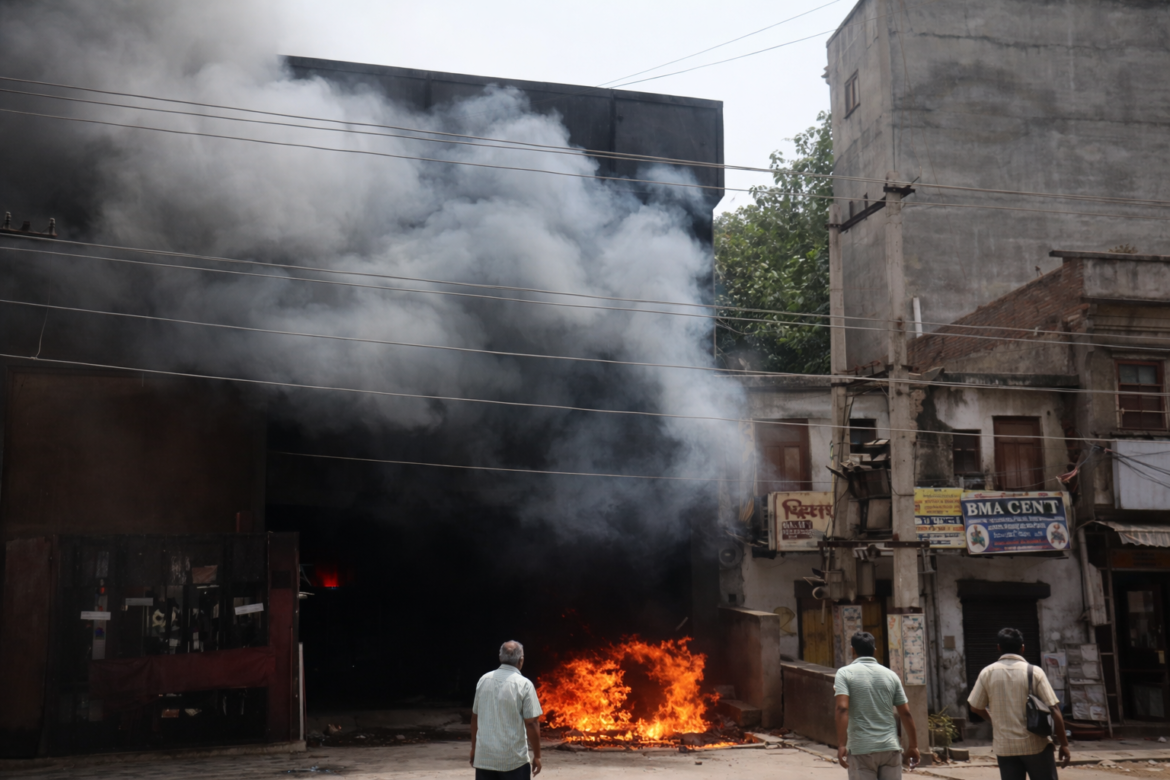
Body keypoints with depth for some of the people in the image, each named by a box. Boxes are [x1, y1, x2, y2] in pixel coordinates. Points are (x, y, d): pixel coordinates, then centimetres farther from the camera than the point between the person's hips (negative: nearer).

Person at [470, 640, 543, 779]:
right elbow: (532, 723, -12)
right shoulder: (524, 684, -11)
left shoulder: (483, 680, 4)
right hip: (513, 759, -4)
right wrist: (537, 756, -3)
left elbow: (475, 718, 11)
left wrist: (474, 747, 22)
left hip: (484, 757, 4)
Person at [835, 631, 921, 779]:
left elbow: (842, 708, -15)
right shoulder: (890, 675, 9)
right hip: (890, 747, 3)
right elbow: (905, 713, 9)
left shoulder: (845, 673, -2)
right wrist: (913, 746, 17)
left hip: (861, 750, -3)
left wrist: (841, 745, -16)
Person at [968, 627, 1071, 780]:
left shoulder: (987, 673, -1)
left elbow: (976, 707, 7)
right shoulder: (1034, 672, -6)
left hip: (1004, 746, 2)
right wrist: (1064, 744, -1)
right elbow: (1054, 710, -9)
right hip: (1034, 744, -2)